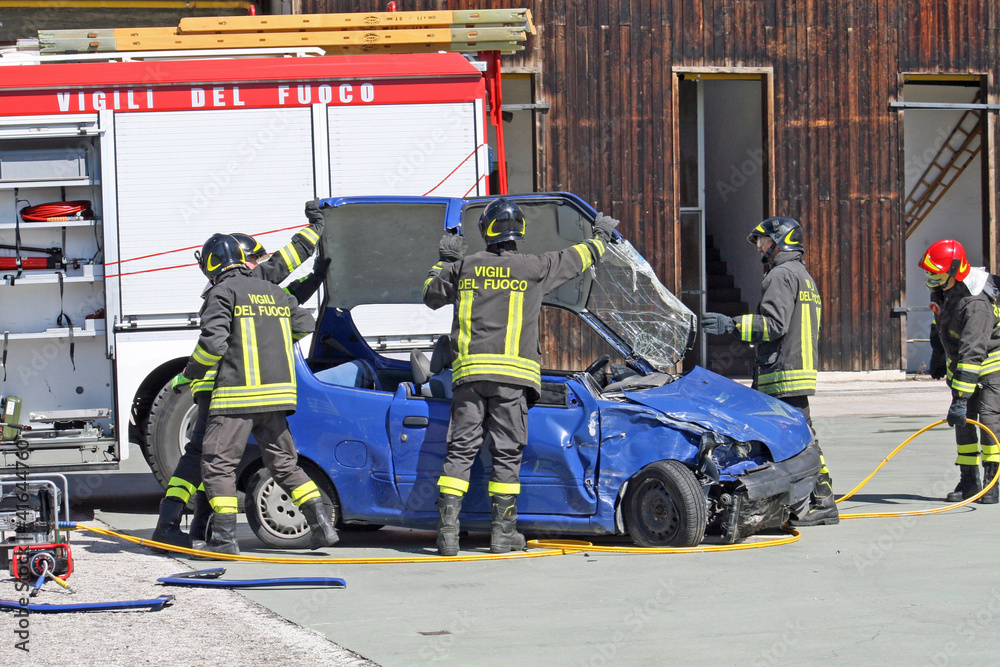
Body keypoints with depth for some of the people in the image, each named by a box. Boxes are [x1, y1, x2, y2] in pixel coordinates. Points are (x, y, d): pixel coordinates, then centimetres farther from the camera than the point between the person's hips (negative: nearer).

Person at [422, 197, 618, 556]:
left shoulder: (464, 267, 8)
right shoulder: (535, 268, 3)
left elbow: (431, 294, 24)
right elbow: (575, 258, 20)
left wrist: (444, 261, 38)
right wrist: (600, 237, 38)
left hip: (469, 371, 2)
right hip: (513, 376, -2)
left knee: (461, 449, 3)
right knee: (506, 452, 3)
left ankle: (448, 526, -5)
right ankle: (503, 531, 4)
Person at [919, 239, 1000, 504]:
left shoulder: (975, 303, -34)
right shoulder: (941, 291, -7)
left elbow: (973, 353, -39)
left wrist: (961, 398, -43)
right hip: (960, 363, 8)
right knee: (962, 421, 3)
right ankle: (969, 481, 8)